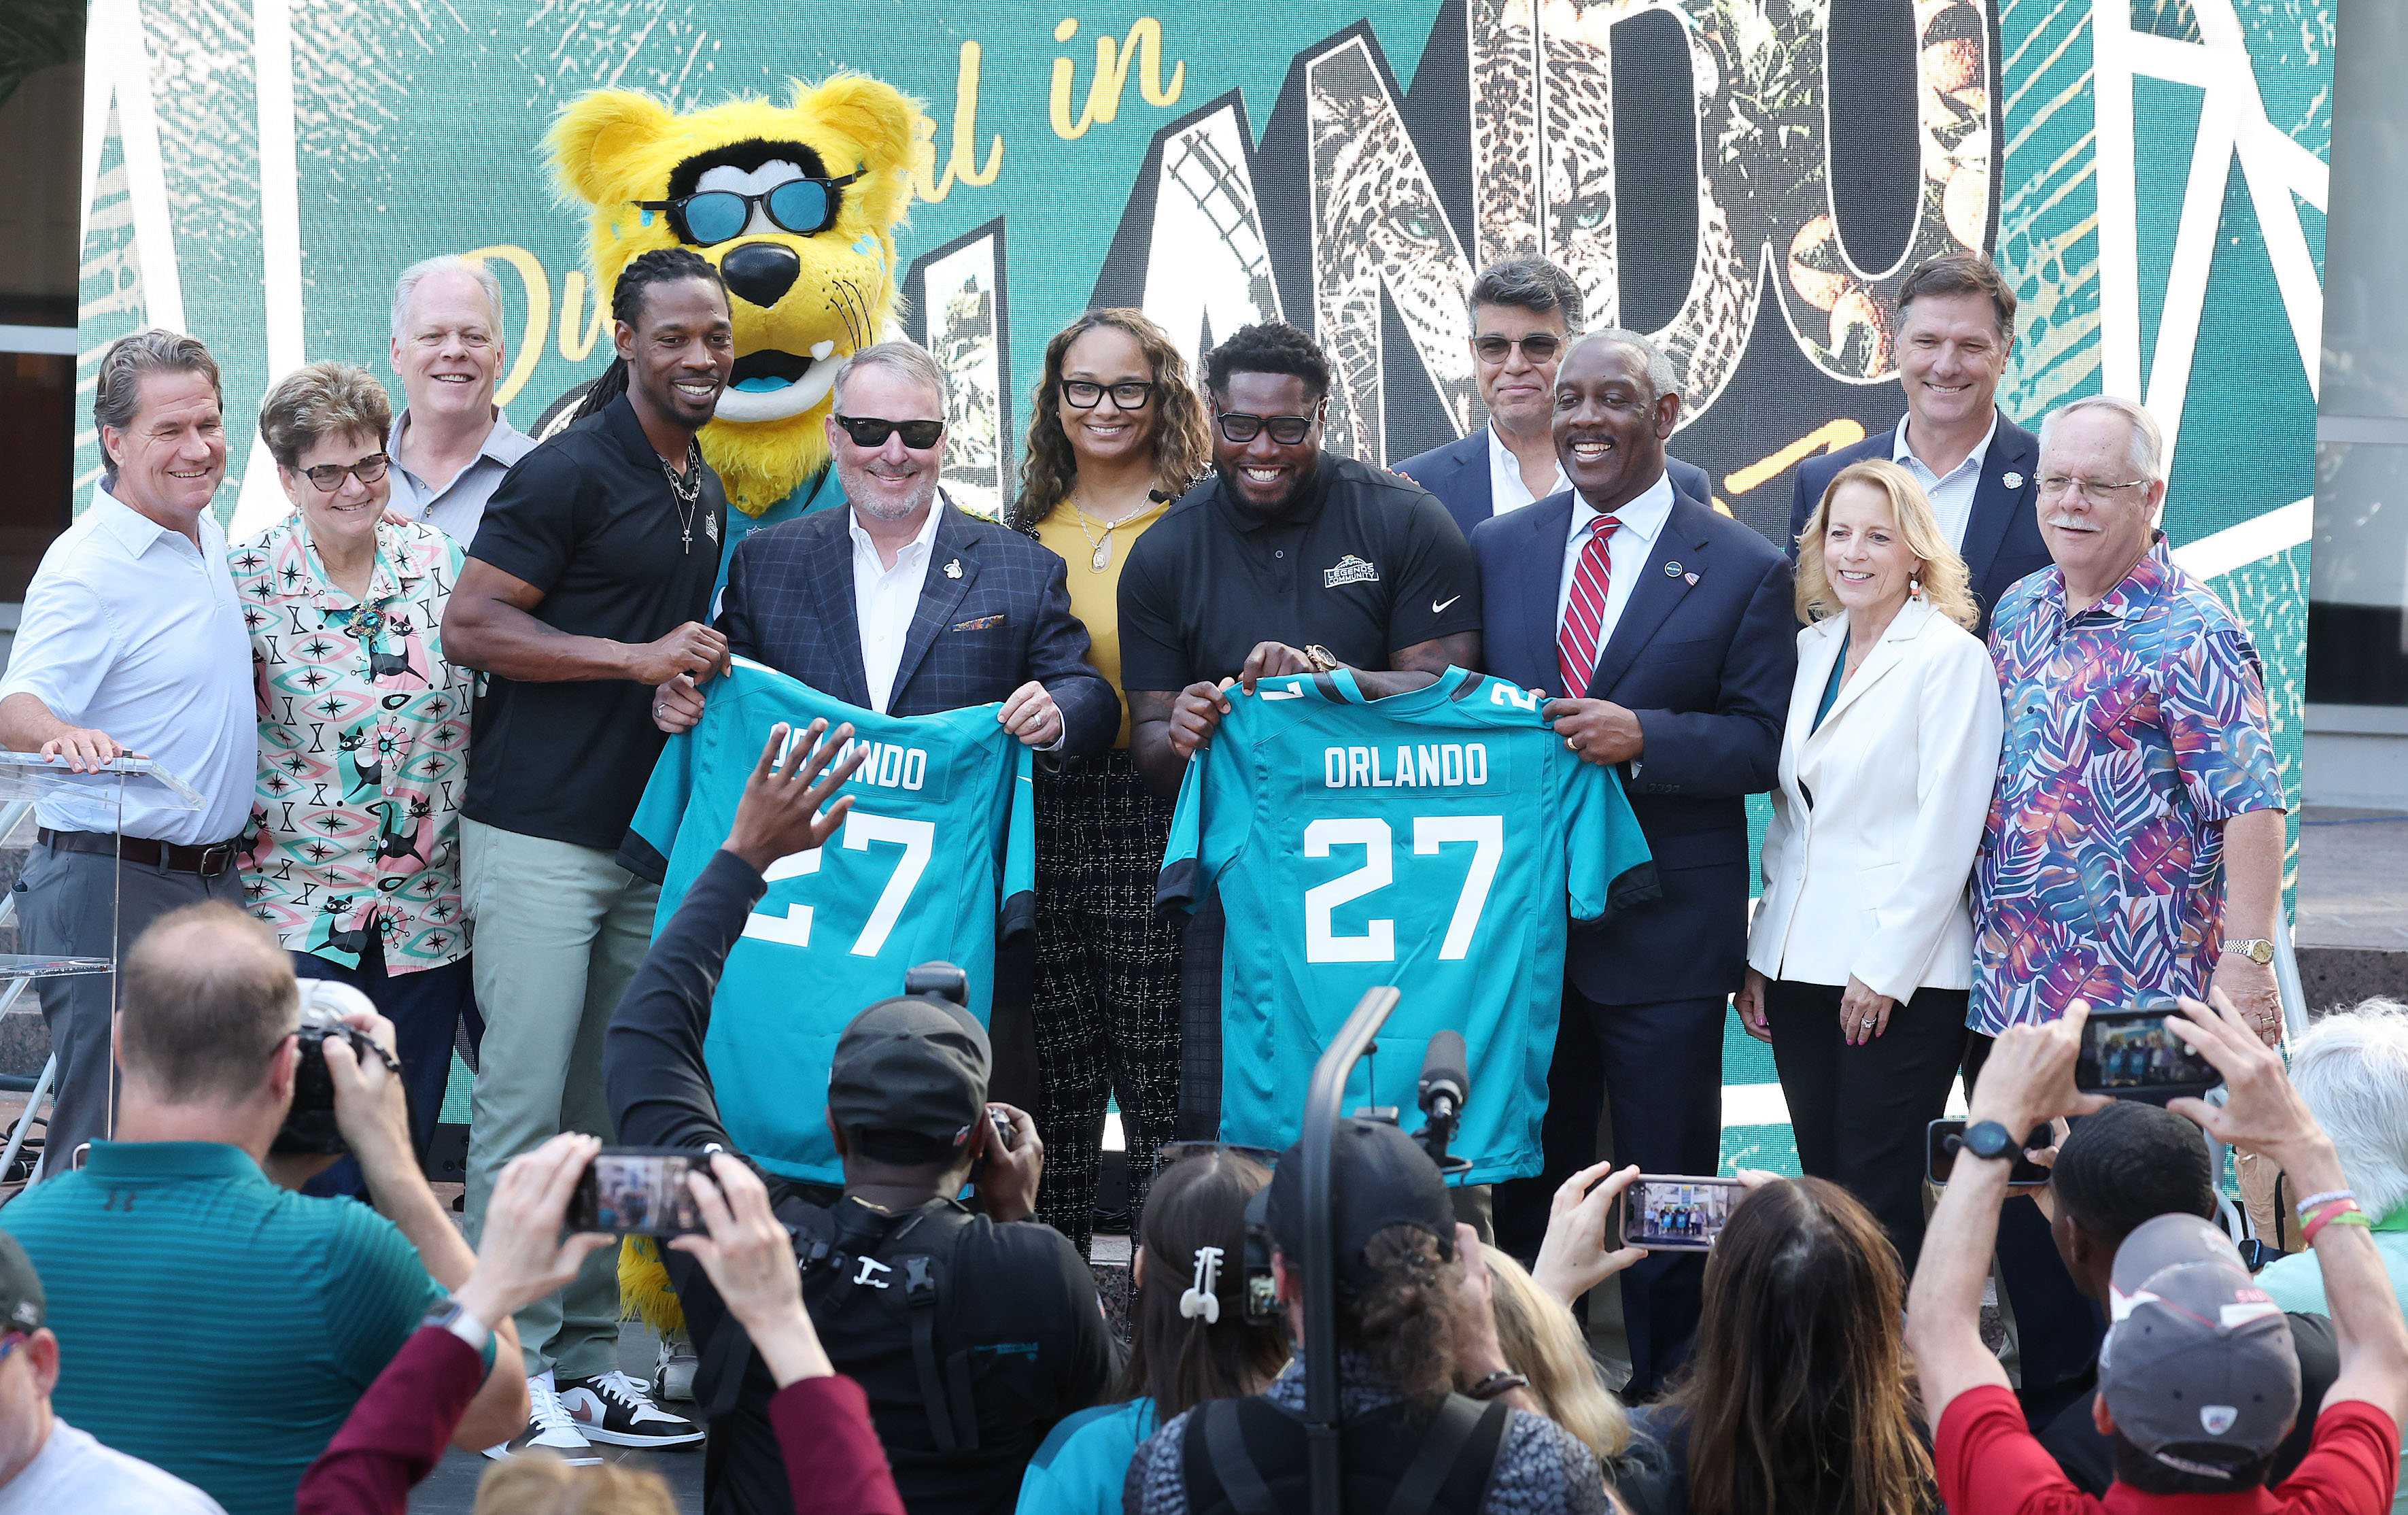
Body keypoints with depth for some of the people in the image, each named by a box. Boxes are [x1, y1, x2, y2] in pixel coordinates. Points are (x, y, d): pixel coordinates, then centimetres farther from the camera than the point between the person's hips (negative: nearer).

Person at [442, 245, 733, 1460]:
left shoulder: (707, 495, 16)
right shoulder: (571, 474, -10)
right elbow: (471, 627, -14)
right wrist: (638, 658, -19)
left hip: (645, 838, 8)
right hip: (539, 838, -8)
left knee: (611, 1108, 10)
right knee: (524, 1100, -7)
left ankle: (586, 1357, 16)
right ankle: (511, 1374, -4)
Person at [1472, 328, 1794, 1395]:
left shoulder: (1743, 569, -2)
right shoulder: (1498, 550, 10)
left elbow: (1768, 743, -6)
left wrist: (1644, 737, -20)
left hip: (1666, 933, -3)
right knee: (1527, 1181, 11)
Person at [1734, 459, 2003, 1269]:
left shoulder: (1951, 657, -6)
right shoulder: (1811, 649, 14)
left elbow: (1946, 831, -11)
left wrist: (1886, 967, -14)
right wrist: (1759, 954, 12)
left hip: (1899, 975, -6)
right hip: (1800, 962, 6)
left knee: (1879, 1200, -6)